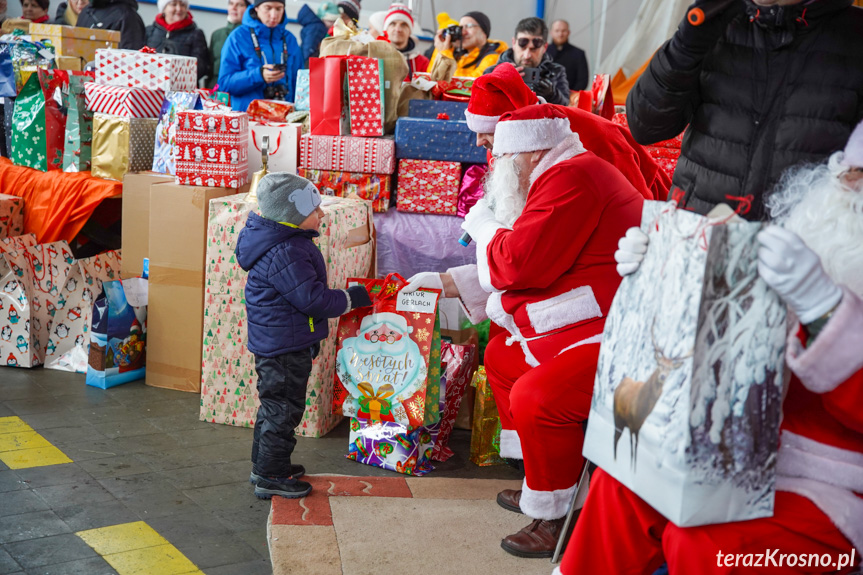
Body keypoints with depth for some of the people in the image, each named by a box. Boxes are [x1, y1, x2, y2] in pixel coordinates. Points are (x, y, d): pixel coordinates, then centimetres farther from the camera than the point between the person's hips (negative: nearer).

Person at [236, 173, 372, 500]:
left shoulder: (289, 242, 7)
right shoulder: (285, 254, -27)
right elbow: (312, 298, -26)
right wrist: (351, 298, -14)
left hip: (273, 341, 11)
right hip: (284, 347, -11)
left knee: (274, 405, 21)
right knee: (283, 409, 1)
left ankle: (264, 466, 34)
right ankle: (271, 477, 12)